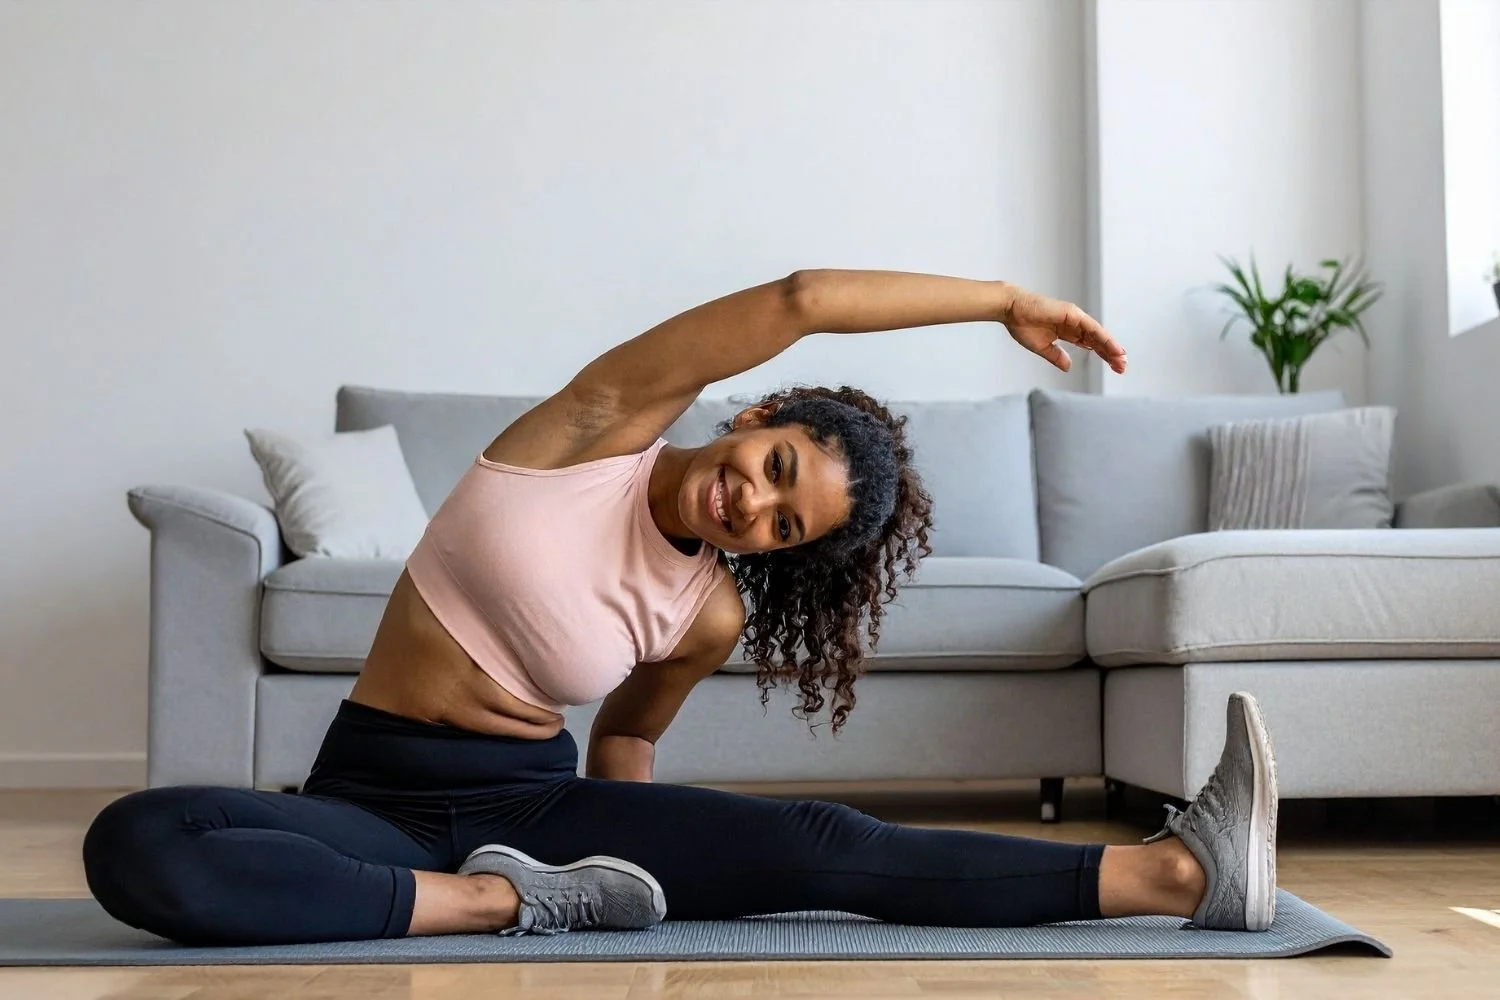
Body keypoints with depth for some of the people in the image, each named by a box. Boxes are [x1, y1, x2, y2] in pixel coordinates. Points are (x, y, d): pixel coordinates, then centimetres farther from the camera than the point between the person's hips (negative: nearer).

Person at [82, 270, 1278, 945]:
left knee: (823, 847, -20)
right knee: (137, 844, -35)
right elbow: (800, 300, -18)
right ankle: (504, 905, -27)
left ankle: (1179, 872, -21)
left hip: (536, 803, 2)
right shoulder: (602, 426, -9)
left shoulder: (710, 616, -2)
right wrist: (1004, 299, -11)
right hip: (373, 800, -1)